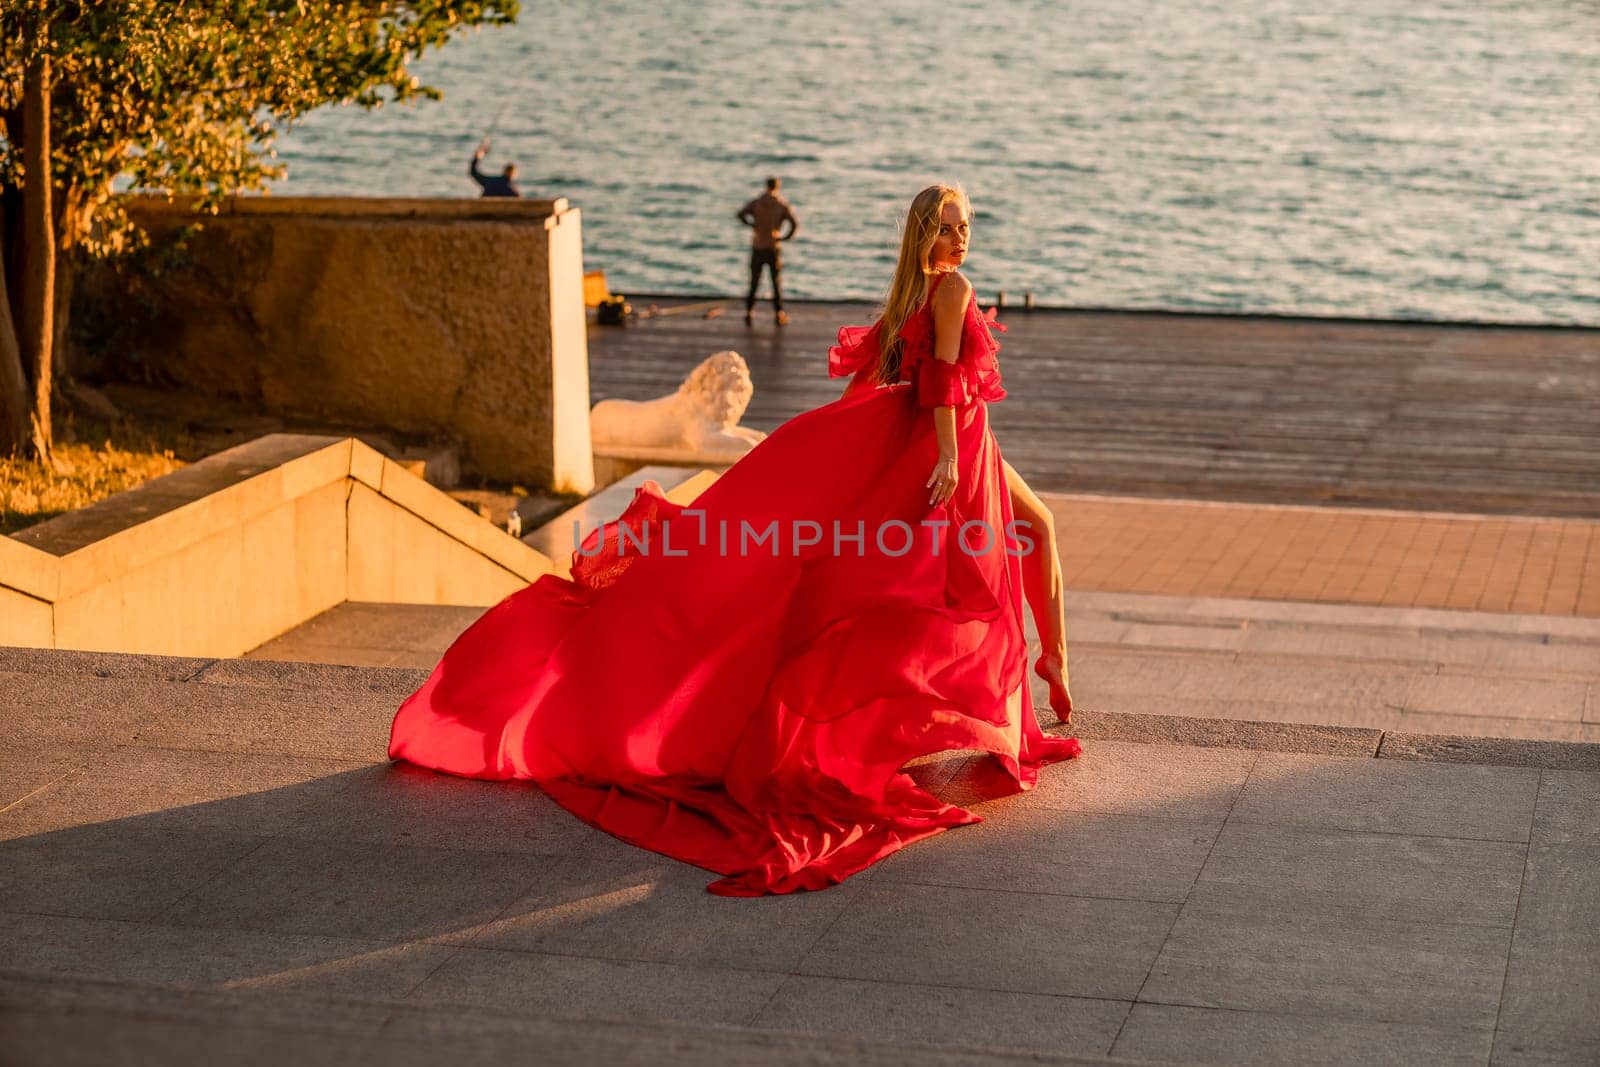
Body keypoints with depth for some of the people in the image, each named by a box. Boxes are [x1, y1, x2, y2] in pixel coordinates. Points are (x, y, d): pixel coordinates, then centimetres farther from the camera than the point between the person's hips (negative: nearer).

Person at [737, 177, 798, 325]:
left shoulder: (756, 202, 0)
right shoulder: (782, 204, -3)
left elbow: (741, 214, -15)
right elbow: (795, 223, -15)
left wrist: (752, 224, 0)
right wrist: (786, 237, -3)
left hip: (757, 247, 1)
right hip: (773, 248, -1)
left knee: (754, 281, 9)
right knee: (777, 282, 8)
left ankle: (749, 312, 4)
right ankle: (779, 314, 6)